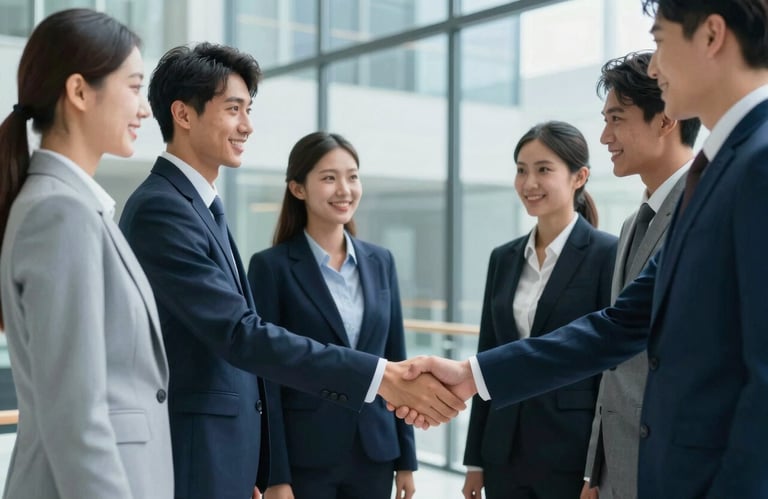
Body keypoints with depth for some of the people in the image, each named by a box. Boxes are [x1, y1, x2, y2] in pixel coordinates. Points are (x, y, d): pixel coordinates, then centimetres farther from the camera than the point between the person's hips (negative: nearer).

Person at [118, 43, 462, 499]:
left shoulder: (200, 206, 13)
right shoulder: (160, 209, -17)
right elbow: (239, 334, -26)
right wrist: (379, 375, -29)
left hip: (225, 452, 9)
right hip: (190, 456, -9)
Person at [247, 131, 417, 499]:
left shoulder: (379, 261, 7)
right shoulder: (272, 266, -7)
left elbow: (395, 363, 9)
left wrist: (405, 459, 8)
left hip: (374, 452, 5)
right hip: (304, 458, -4)